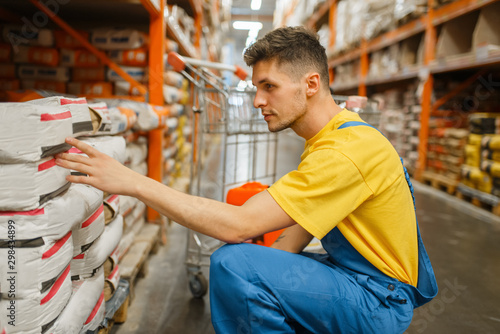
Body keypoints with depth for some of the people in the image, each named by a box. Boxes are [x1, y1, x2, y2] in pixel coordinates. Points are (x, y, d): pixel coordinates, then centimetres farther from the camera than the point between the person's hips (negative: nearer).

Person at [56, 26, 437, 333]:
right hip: (352, 272, 9)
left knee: (233, 264, -26)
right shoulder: (333, 138, 7)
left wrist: (133, 182, -26)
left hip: (379, 300, -9)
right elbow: (299, 229, 9)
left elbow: (238, 225, -30)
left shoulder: (348, 150, -26)